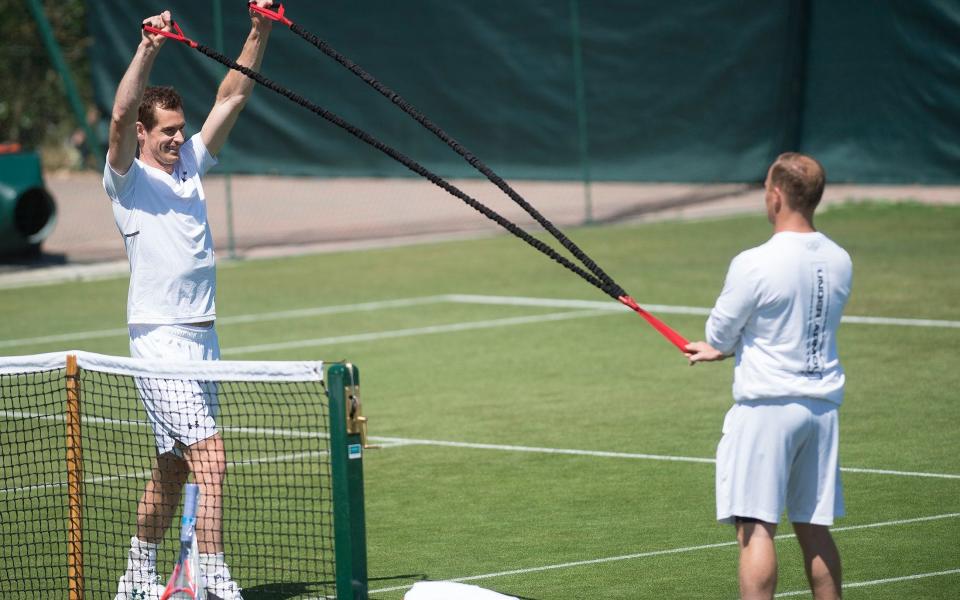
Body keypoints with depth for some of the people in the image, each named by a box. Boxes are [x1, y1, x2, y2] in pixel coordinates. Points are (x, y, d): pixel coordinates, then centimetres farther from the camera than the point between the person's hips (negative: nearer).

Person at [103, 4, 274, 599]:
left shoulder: (191, 165, 13)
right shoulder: (129, 179, -5)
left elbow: (233, 96, 11)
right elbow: (121, 116, -23)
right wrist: (148, 48, -32)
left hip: (202, 339, 7)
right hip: (161, 341, -7)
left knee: (172, 470, 14)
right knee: (212, 461, -15)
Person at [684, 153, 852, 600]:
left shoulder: (754, 265, -16)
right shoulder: (839, 261, 4)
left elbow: (718, 335, -5)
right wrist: (726, 349, 24)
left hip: (766, 404, -6)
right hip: (823, 403, 6)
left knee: (756, 529, -6)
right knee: (814, 529, 14)